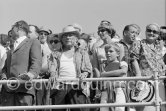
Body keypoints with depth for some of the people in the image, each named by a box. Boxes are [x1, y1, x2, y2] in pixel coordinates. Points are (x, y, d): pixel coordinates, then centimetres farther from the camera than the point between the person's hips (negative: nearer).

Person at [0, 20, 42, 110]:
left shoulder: (33, 43, 12)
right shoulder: (11, 49, 33)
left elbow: (37, 62, -2)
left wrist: (31, 74, -22)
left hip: (24, 89, -6)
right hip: (8, 89, 6)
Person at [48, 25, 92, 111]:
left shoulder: (82, 54, 23)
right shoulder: (56, 55, 24)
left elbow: (88, 68, 12)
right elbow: (52, 68, 10)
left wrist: (84, 74, -11)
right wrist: (53, 74, -13)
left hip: (77, 87, -1)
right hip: (60, 87, 1)